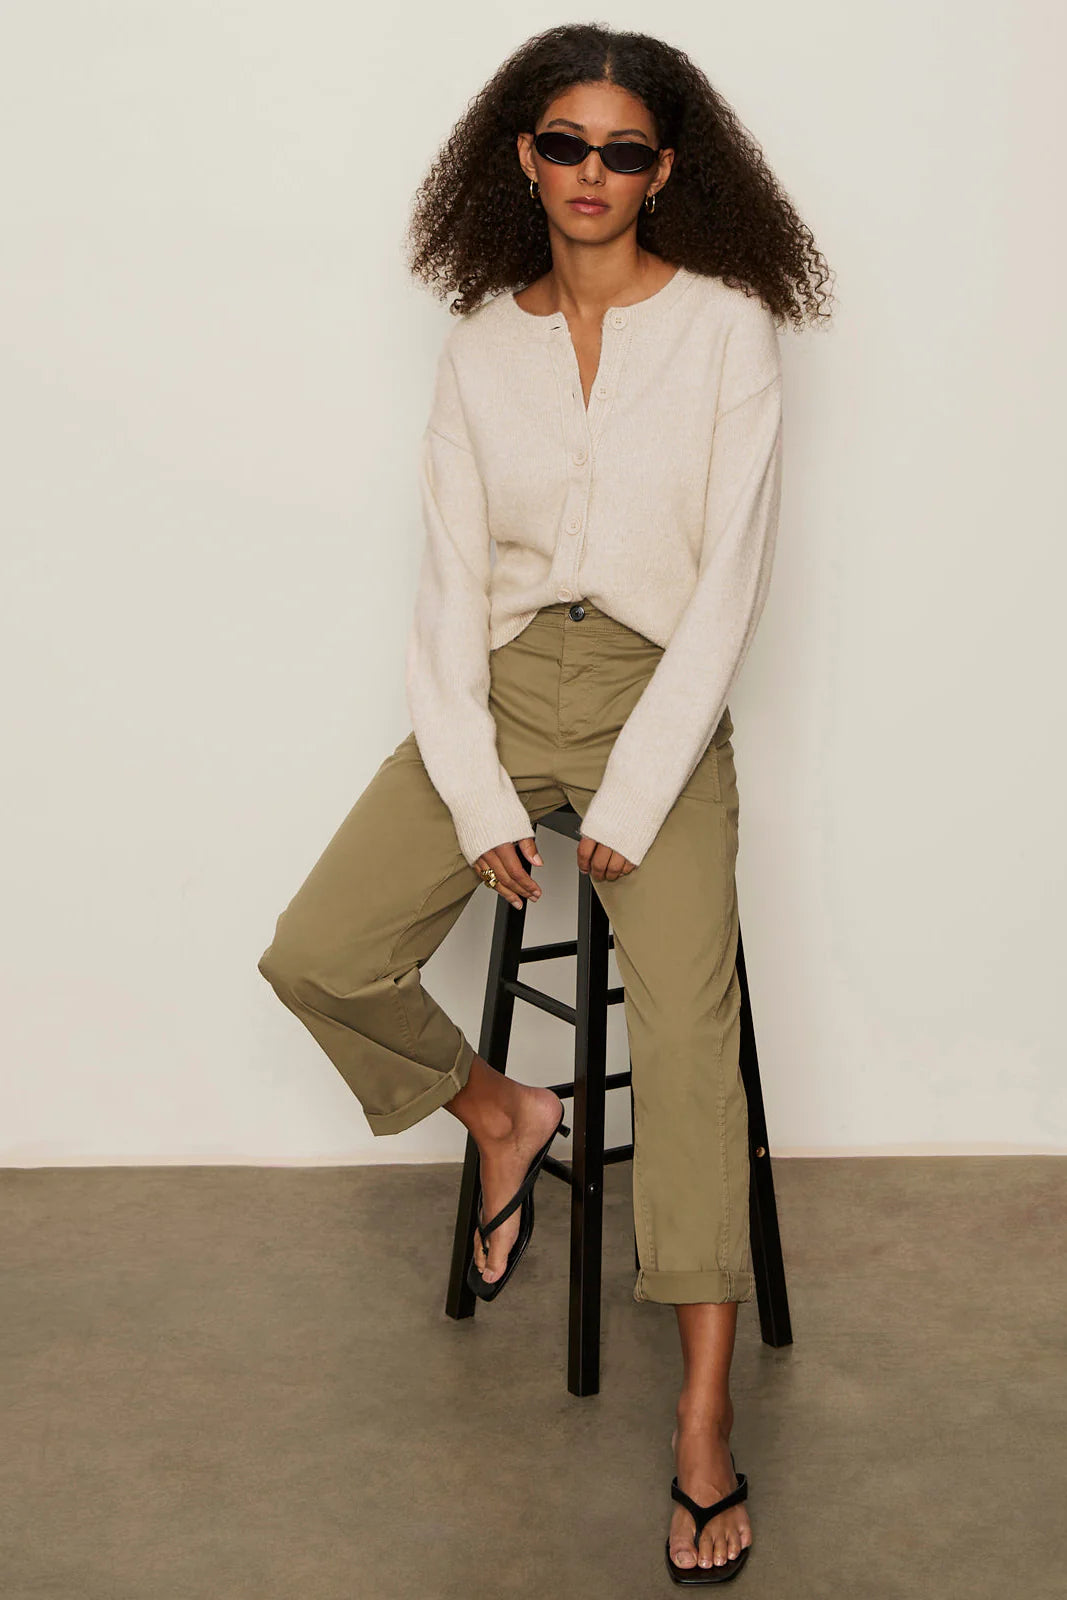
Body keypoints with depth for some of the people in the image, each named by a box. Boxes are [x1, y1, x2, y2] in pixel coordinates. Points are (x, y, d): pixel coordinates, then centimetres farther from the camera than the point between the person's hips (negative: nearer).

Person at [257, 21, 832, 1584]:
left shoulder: (727, 330, -1)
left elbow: (730, 579, -6)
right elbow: (451, 575, 4)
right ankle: (502, 1114, 17)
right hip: (500, 690, 3)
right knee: (316, 958, -12)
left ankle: (706, 1420, -11)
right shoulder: (482, 345, 8)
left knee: (687, 1043, -17)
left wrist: (628, 803, -13)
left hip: (660, 697, -3)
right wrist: (479, 799, -8)